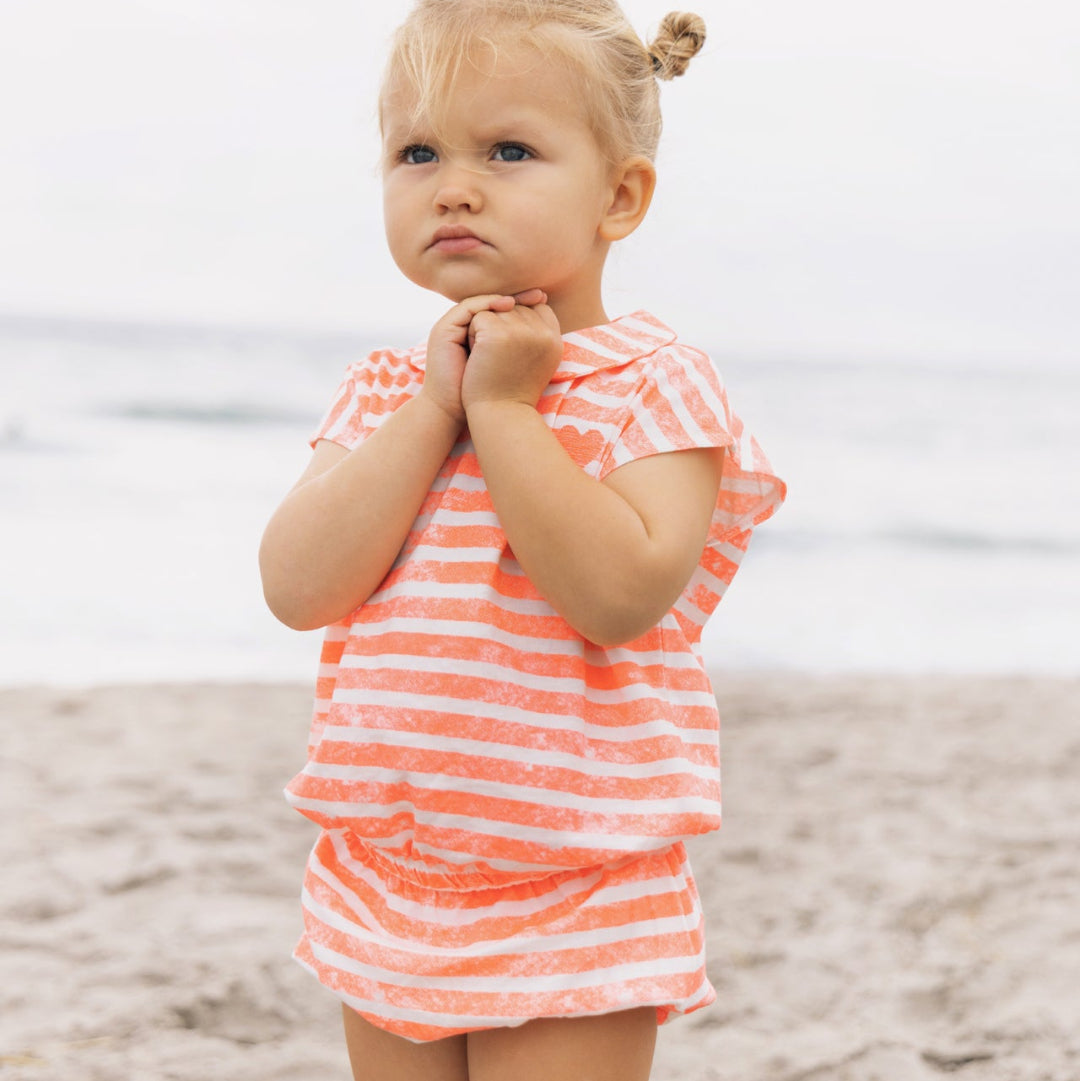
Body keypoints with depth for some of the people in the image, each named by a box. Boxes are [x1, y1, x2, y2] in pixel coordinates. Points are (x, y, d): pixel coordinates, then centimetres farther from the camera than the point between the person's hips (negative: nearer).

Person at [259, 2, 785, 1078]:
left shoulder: (652, 383, -9)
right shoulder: (383, 390, 6)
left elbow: (621, 595, -24)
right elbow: (298, 589, -9)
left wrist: (503, 410, -19)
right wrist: (434, 409, -13)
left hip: (570, 903, -5)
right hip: (384, 888, 5)